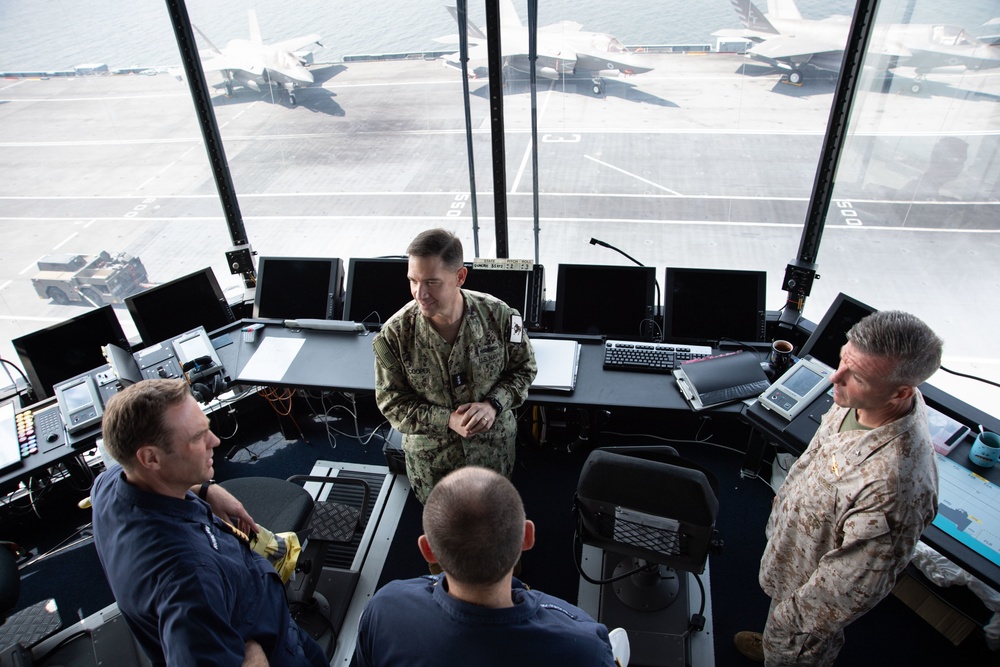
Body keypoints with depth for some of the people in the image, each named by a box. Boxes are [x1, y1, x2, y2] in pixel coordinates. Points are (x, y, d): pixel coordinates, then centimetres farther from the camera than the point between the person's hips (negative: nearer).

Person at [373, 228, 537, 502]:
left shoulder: (499, 315, -22)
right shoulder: (394, 335, -24)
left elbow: (523, 368, -6)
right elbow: (392, 402, -14)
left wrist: (493, 404, -24)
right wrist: (448, 420, -27)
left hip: (495, 448, 1)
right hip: (431, 457, 0)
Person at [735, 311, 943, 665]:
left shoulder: (895, 484, -44)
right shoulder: (862, 400, -20)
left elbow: (852, 585, -30)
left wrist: (792, 617, -15)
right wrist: (787, 492, 18)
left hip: (815, 589, -7)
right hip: (793, 539, 7)